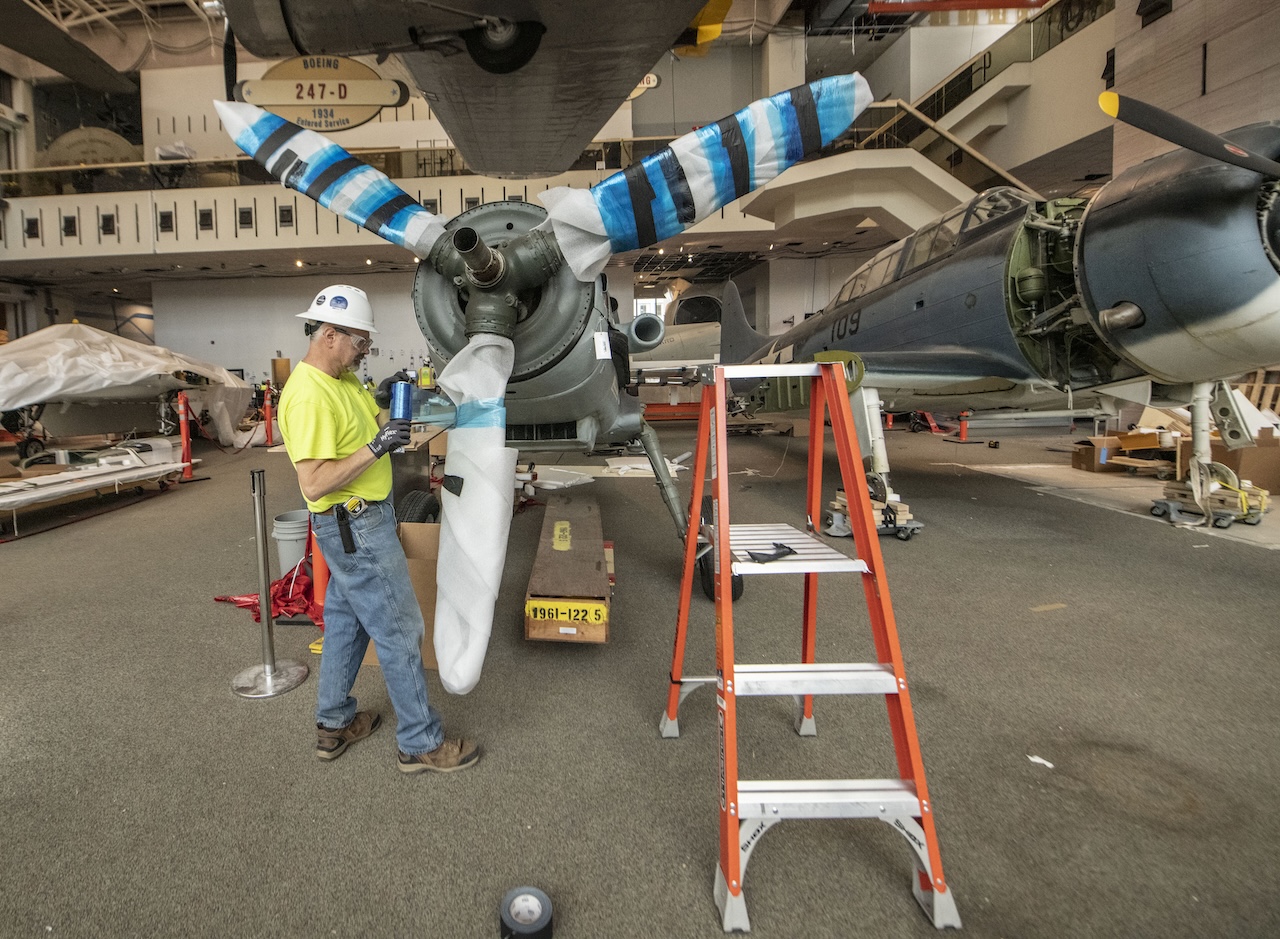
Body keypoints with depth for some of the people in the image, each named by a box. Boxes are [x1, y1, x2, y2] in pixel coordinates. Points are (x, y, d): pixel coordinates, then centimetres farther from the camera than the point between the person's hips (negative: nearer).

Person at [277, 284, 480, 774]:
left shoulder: (344, 378, 6)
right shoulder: (309, 395, -24)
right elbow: (313, 484, -28)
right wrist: (375, 447, -29)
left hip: (359, 521, 10)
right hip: (356, 529, -10)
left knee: (345, 621, 20)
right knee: (399, 632, -1)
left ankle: (334, 724, 36)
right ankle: (422, 744, 12)